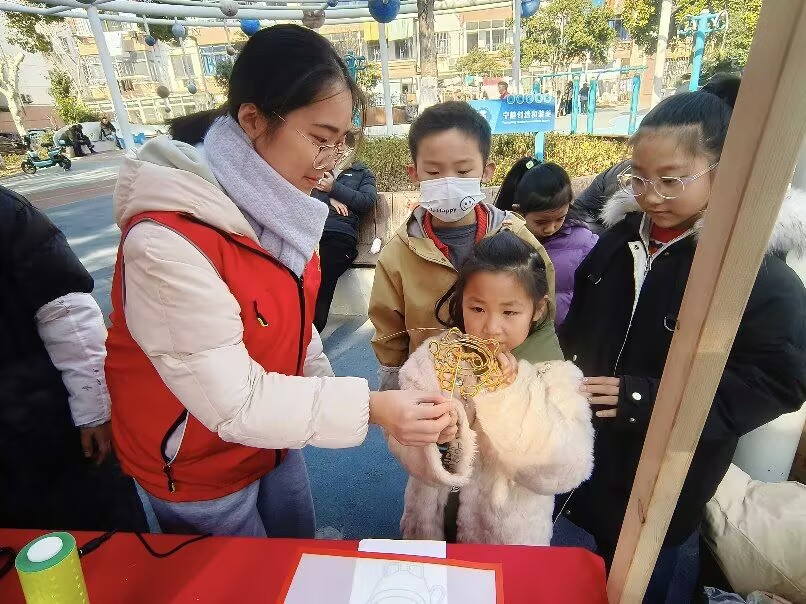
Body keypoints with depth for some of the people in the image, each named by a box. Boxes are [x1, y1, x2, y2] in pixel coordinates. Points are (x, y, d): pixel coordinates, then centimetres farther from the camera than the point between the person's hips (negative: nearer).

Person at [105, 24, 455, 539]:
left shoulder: (271, 201, -9)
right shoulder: (166, 242, -33)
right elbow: (234, 404, -30)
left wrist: (324, 386, 6)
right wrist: (370, 407, -35)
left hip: (272, 434, 6)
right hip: (197, 467, -6)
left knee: (302, 560, 27)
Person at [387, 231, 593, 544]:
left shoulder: (554, 375, -16)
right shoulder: (434, 358, -14)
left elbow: (564, 472, -23)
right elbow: (404, 445, -17)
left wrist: (513, 395, -32)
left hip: (511, 532, -1)